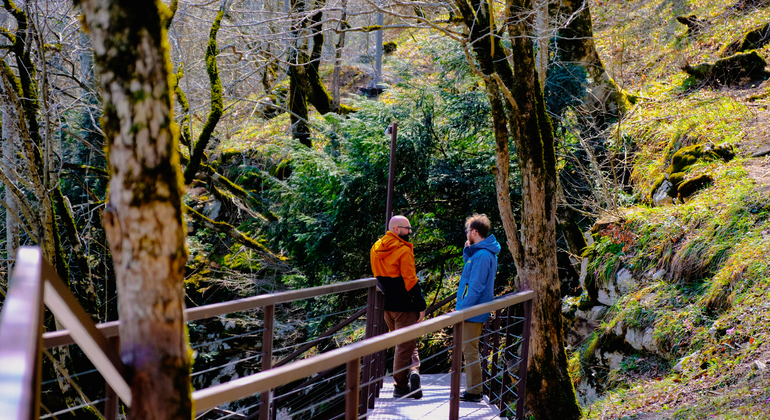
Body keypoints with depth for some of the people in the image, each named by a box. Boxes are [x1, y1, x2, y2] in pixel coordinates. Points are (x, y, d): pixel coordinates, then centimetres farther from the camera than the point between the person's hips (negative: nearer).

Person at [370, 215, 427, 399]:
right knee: (406, 344, 1)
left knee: (403, 342, 16)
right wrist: (421, 305, -12)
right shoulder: (403, 251, -16)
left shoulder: (376, 248, 8)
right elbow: (410, 281, -17)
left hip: (386, 304, 7)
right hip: (404, 305, -7)